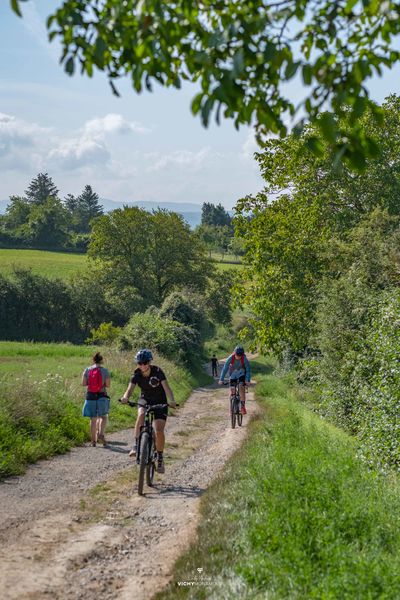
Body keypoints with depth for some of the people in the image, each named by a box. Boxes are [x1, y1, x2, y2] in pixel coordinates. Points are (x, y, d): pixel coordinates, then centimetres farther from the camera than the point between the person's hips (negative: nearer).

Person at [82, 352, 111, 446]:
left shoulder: (87, 370, 1)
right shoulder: (104, 371, -5)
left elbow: (83, 383, -1)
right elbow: (108, 385, -6)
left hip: (90, 396, 2)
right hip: (102, 396, -2)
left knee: (93, 419, 9)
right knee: (103, 416, 13)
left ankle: (93, 440, 10)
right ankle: (101, 434, -8)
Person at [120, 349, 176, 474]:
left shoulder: (158, 372, -21)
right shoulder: (137, 375, -14)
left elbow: (166, 387, -32)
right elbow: (130, 388, -27)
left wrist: (171, 400, -51)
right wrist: (125, 398, -50)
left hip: (160, 403, -2)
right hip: (145, 401, 2)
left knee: (159, 431, -15)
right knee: (141, 415, -34)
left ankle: (160, 458, 4)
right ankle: (136, 446, -28)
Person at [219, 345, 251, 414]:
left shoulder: (244, 359, -28)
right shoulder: (230, 358, -27)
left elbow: (248, 370, -23)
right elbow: (225, 368, -25)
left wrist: (247, 380, -34)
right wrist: (221, 379, -30)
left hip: (241, 373, -1)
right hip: (233, 374, 1)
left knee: (241, 387, -22)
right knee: (232, 390, -5)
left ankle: (242, 406, -19)